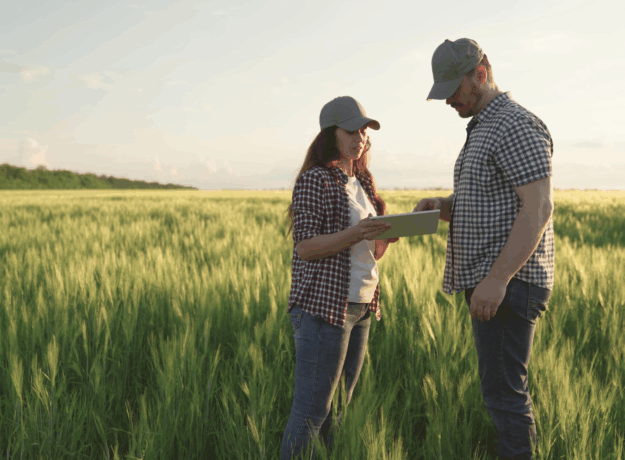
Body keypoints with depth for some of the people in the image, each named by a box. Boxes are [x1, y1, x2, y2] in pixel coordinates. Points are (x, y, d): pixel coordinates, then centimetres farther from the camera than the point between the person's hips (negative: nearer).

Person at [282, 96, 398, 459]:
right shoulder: (314, 179, -7)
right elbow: (305, 248, -13)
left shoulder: (363, 183, 16)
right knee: (312, 409, -6)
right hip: (324, 304, -8)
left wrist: (388, 233, -3)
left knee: (339, 407, 13)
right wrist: (353, 234, -25)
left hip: (362, 306, 8)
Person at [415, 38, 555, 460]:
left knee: (503, 390, -7)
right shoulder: (483, 129, 18)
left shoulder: (517, 127, -14)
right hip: (490, 283, 10)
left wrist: (497, 279, -26)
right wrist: (442, 206, 5)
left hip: (509, 285, -10)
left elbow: (538, 207, -22)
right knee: (504, 387, 16)